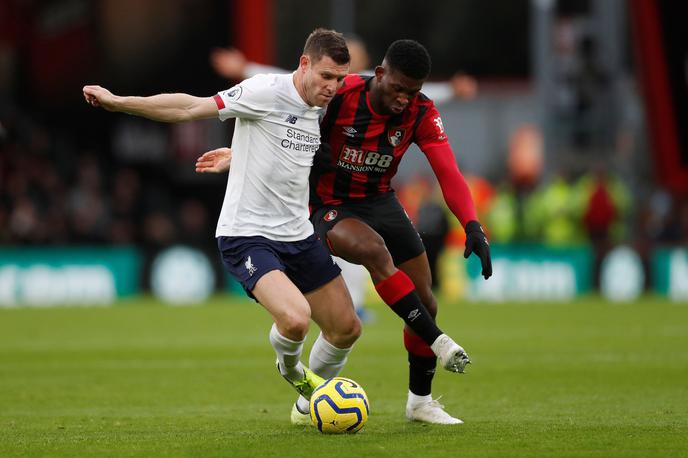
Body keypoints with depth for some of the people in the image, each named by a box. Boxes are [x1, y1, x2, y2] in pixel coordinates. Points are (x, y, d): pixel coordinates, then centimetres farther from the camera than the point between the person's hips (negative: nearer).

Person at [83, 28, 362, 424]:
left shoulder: (321, 110, 7)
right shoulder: (267, 92, -16)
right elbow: (191, 108, -17)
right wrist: (117, 102, -19)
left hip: (299, 235, 8)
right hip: (247, 236, -8)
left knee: (347, 328, 9)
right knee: (295, 319, -28)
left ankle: (310, 402, 37)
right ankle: (289, 366, 9)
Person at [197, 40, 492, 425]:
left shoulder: (421, 114, -13)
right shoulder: (340, 95, -23)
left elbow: (449, 174, -21)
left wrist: (473, 226, -34)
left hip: (381, 202, 5)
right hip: (330, 206, -5)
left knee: (424, 301, 1)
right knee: (374, 250, -37)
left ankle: (420, 401, 19)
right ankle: (438, 341, -30)